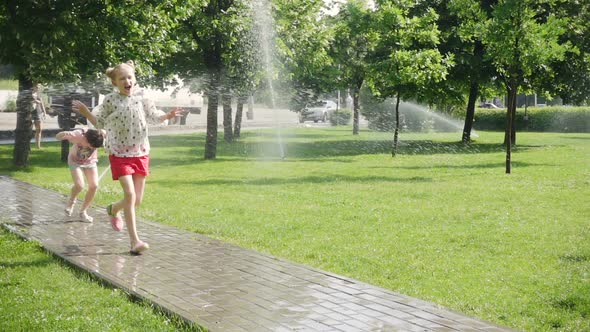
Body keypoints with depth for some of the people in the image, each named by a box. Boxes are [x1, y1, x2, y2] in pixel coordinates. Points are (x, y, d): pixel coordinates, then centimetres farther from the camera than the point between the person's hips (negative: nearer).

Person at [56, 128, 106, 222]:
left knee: (94, 186, -10)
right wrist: (64, 134, -54)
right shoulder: (78, 135, -35)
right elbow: (58, 137, -31)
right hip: (75, 161, -3)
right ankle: (71, 201, 15)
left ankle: (83, 211, 10)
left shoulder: (99, 136, -31)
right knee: (79, 185, -22)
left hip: (90, 161, 3)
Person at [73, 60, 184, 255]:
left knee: (137, 199, 7)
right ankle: (134, 241, -13)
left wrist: (168, 116, -6)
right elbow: (100, 123, 5)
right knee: (129, 194, -17)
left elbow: (154, 118, 12)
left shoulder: (142, 98, 0)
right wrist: (86, 113, -10)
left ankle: (113, 209, 41)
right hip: (119, 153, -4)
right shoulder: (111, 100, -6)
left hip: (140, 152, 4)